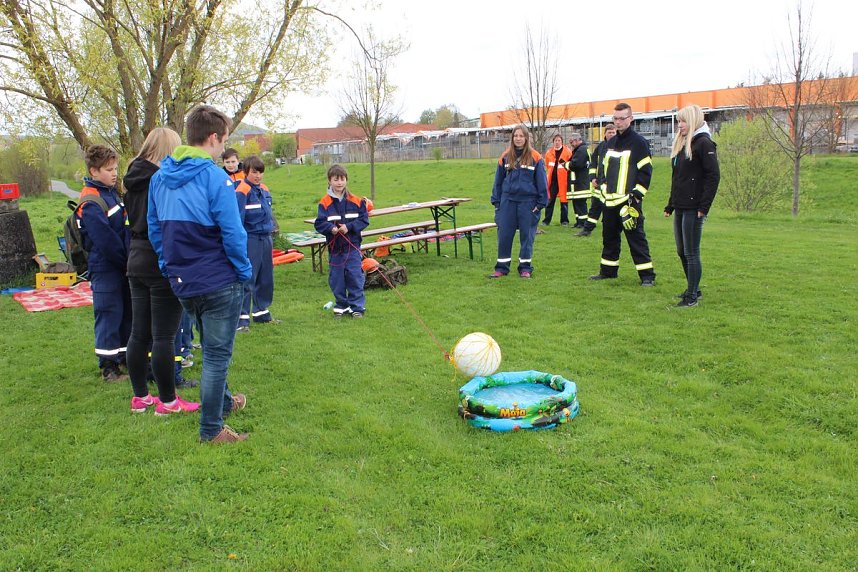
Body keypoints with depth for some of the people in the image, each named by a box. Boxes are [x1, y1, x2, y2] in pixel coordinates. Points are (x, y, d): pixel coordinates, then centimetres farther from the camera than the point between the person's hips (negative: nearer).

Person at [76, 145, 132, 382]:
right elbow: (105, 240, -21)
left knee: (127, 312, 16)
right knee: (109, 315, -2)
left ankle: (125, 356, 30)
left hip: (121, 265, 9)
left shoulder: (111, 192, 12)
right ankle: (108, 367, 8)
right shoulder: (90, 203, -17)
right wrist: (126, 261, -14)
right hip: (105, 268, -9)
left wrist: (130, 259, 8)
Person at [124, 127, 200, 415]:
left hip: (137, 262, 8)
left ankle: (140, 396, 24)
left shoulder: (134, 180, 9)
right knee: (163, 336, -1)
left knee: (139, 334, 13)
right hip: (163, 265, -8)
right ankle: (168, 401, 9)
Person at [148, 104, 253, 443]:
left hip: (182, 282, 7)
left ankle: (223, 402, 44)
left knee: (211, 348, 26)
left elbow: (154, 229, 10)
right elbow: (232, 234, -18)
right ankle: (211, 430, 15)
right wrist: (245, 271, -6)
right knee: (217, 354, 5)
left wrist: (169, 266, 18)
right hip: (219, 281, -7)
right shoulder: (215, 178, -18)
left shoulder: (160, 178, 4)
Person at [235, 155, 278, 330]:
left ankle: (262, 313, 27)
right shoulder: (242, 191, -12)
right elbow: (238, 219, -16)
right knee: (247, 279, -6)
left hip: (266, 239, 8)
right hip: (250, 239, -8)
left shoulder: (264, 190, 11)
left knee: (266, 279, 14)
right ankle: (242, 318, -1)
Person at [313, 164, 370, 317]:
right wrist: (330, 228, -24)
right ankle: (341, 306, 24)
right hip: (334, 247, 1)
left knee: (355, 276, 0)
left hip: (352, 247, -1)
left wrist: (349, 227, -15)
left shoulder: (356, 201, -1)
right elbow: (319, 223, -6)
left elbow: (364, 219, -2)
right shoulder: (325, 203, -4)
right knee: (336, 278, 9)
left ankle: (357, 306, 11)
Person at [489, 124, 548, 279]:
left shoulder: (535, 158, -3)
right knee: (504, 234, 4)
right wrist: (496, 201, 8)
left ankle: (525, 267, 17)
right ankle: (502, 267, 14)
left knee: (526, 235, 5)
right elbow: (498, 180, 11)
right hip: (508, 201, 3)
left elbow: (542, 182, -1)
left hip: (527, 202, -2)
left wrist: (541, 202, -4)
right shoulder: (505, 157, 5)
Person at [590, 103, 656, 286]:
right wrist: (602, 184, 11)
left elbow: (646, 171, -9)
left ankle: (647, 275, 0)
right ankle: (608, 271, 26)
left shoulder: (638, 142, -5)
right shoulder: (611, 142, 16)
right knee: (609, 237, 14)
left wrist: (636, 194, -15)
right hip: (610, 201, 7)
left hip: (629, 201, -7)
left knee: (636, 238, -6)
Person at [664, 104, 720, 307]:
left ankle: (692, 297, 4)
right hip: (680, 208, 9)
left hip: (693, 209, -9)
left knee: (691, 253, -4)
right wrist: (670, 206, 18)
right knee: (682, 252, 14)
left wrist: (704, 207, -18)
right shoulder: (681, 144, 17)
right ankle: (693, 289, 27)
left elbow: (713, 176, -15)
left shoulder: (703, 143, -9)